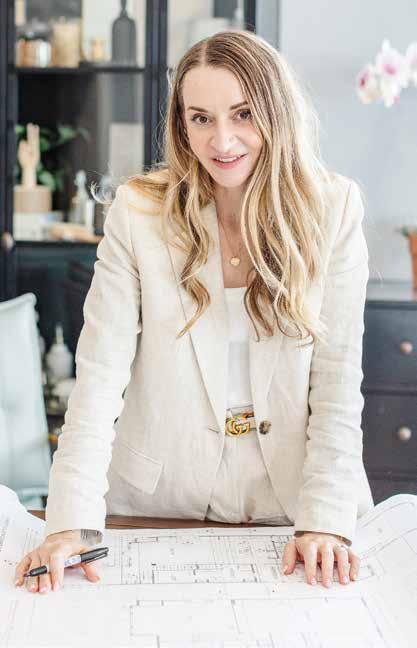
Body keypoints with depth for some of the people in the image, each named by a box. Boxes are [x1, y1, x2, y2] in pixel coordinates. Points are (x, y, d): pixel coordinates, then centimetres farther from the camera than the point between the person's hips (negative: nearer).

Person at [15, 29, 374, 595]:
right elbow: (100, 373, -10)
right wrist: (73, 523, -18)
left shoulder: (334, 207, -5)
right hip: (162, 504, 0)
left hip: (292, 501, 0)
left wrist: (327, 517, -15)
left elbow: (338, 378, -5)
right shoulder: (139, 209, -6)